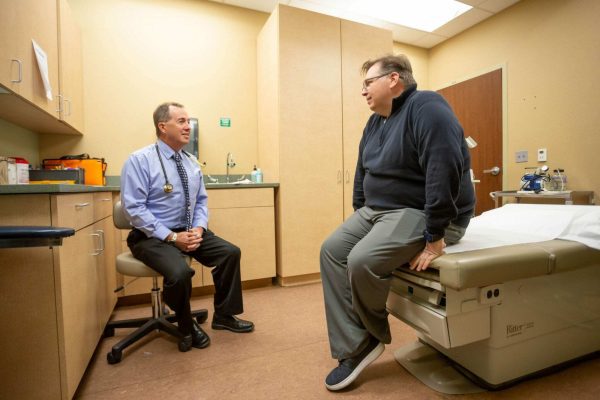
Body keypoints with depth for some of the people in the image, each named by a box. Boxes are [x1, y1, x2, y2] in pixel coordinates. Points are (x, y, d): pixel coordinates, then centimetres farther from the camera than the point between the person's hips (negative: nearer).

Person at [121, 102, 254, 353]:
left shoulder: (191, 163, 7)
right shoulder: (139, 160, -11)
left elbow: (201, 201, 11)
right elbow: (134, 208, -16)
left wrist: (199, 228, -8)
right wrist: (171, 236, -21)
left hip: (189, 231, 6)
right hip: (153, 237, -6)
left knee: (231, 252, -9)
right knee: (180, 272, -32)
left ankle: (223, 315, 12)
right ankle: (186, 327, 2)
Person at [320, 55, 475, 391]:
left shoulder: (426, 107, -14)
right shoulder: (376, 122, 14)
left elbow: (444, 172, -25)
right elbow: (363, 174, 18)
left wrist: (434, 237, -26)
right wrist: (359, 218, 13)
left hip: (421, 213, -9)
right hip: (377, 210, 9)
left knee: (362, 261, -28)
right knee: (332, 250, -5)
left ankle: (375, 335, 6)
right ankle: (354, 348, 0)